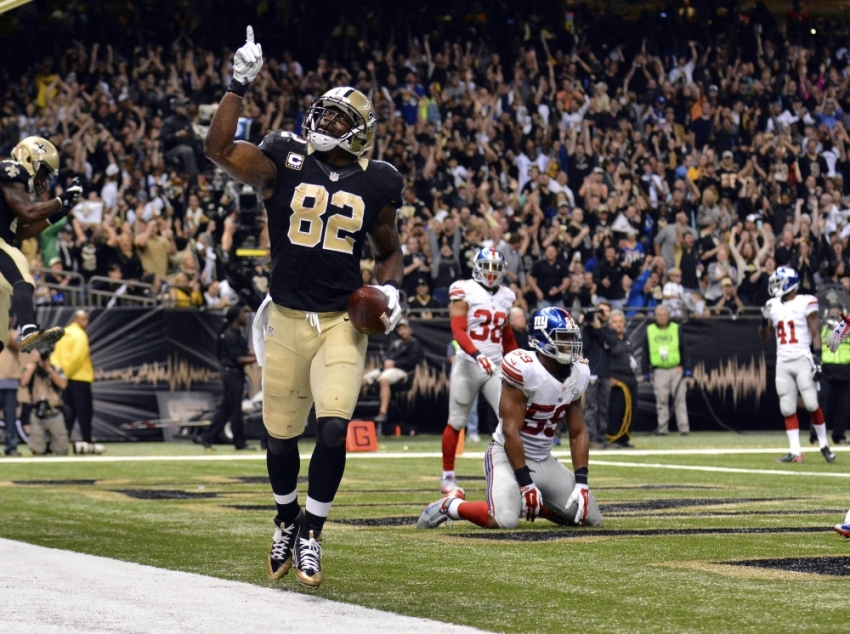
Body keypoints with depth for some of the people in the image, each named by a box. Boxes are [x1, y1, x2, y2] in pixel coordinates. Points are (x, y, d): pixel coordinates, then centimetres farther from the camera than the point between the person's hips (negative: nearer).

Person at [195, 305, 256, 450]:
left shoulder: (236, 333, 14)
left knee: (225, 408, 11)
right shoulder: (230, 336, -17)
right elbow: (239, 359, -18)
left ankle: (207, 438, 12)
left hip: (236, 374, 10)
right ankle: (240, 442, 6)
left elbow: (244, 352, 18)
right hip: (232, 374, -10)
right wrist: (257, 359, -18)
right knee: (235, 409, -1)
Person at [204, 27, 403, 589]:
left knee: (333, 428, -16)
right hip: (285, 320, 0)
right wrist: (240, 87, -22)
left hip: (342, 323, 0)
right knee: (281, 435, 11)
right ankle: (287, 523, 37)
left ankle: (312, 535, 1)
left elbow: (390, 252, 17)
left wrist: (390, 288, -3)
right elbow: (220, 150, -17)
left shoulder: (374, 186, 3)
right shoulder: (283, 164, -2)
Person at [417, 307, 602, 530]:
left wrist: (581, 482, -4)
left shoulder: (578, 375, 0)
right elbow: (510, 431, -22)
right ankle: (450, 505, -4)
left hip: (544, 461, 7)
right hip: (509, 456, -7)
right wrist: (526, 484, -23)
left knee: (592, 518, 1)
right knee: (505, 520, -32)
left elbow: (578, 432, 6)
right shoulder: (524, 369, -22)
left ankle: (533, 505, 21)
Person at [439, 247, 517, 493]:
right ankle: (447, 475, 20)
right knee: (456, 423, 6)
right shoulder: (465, 291, -6)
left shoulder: (506, 296, 11)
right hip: (467, 365, -4)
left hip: (496, 367, 4)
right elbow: (458, 330, -15)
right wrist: (477, 355, -30)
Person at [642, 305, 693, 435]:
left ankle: (684, 427, -4)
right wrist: (646, 373, 7)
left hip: (676, 370, -1)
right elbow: (645, 354, 11)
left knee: (680, 399, -4)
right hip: (659, 371, 1)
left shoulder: (676, 329, 6)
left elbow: (684, 350, 6)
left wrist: (687, 369, 0)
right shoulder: (649, 331, 7)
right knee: (661, 401, 1)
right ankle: (662, 428, 6)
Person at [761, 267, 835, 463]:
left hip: (803, 360, -5)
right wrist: (764, 320, -3)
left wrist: (817, 358, -15)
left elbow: (816, 334, -7)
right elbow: (764, 338, 15)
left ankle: (824, 445, 9)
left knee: (812, 405, -9)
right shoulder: (773, 306, 11)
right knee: (787, 410, 2)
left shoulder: (805, 303, -5)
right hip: (783, 363, 5)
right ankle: (795, 452, 4)